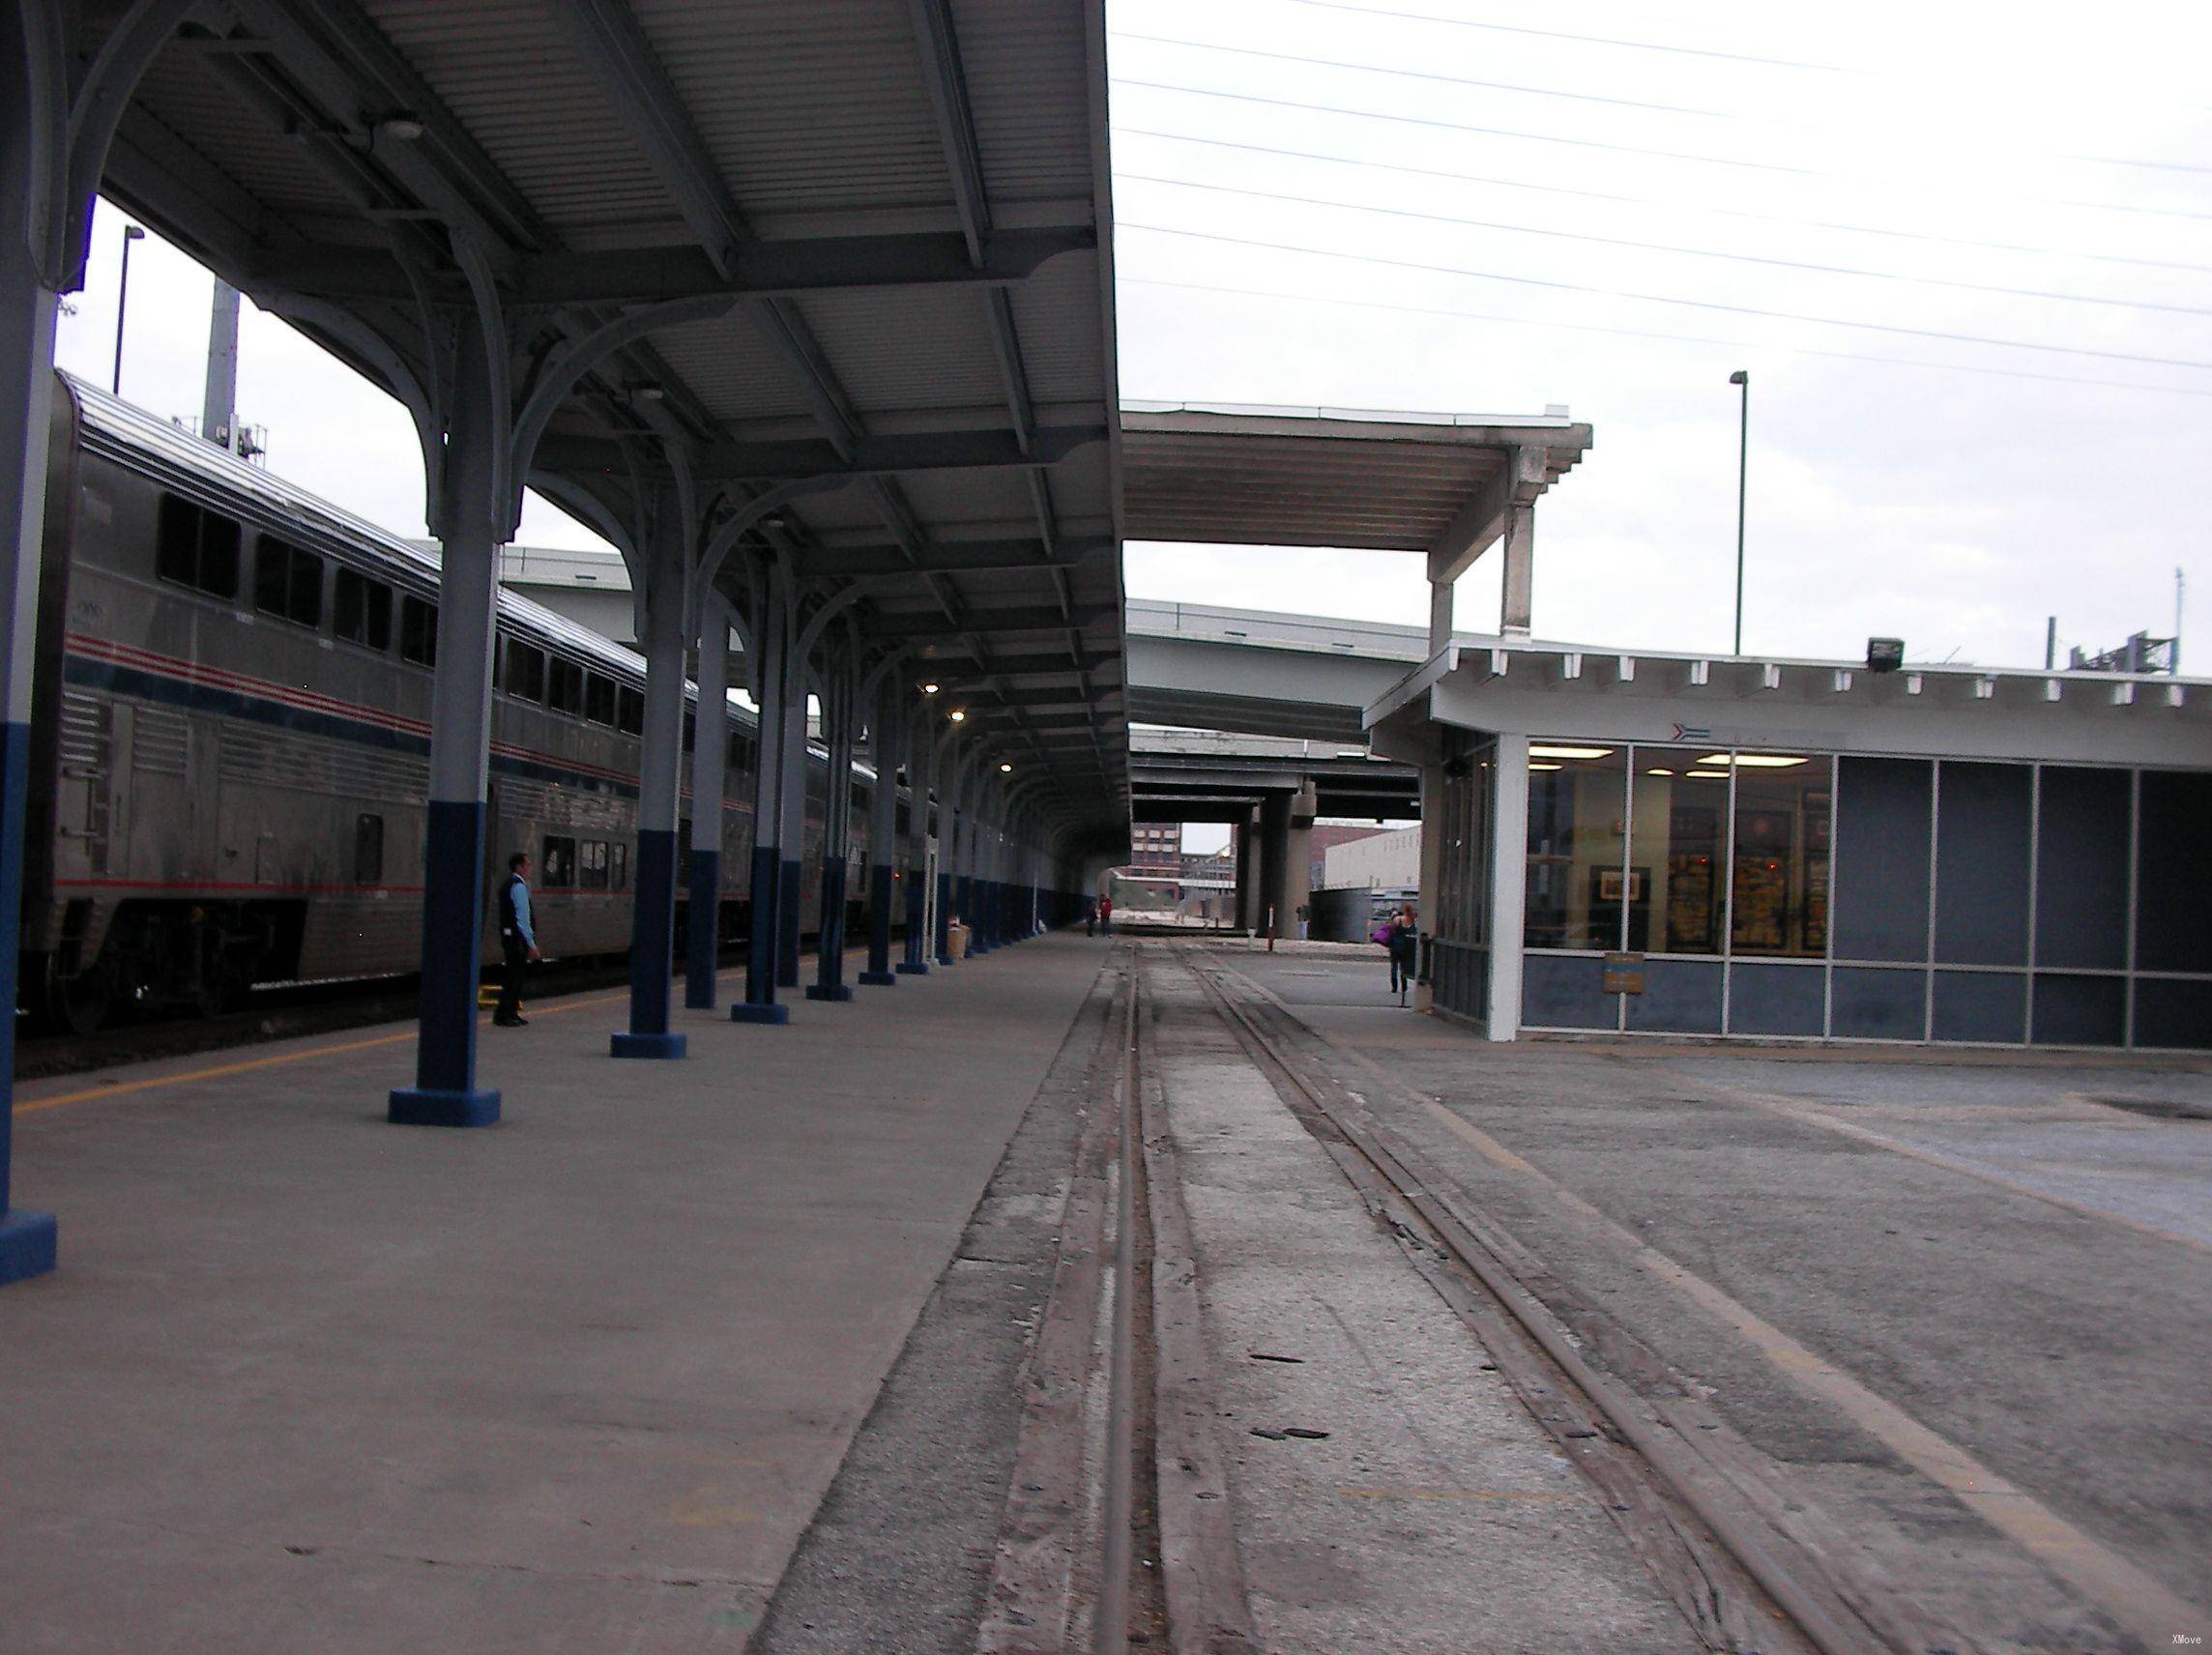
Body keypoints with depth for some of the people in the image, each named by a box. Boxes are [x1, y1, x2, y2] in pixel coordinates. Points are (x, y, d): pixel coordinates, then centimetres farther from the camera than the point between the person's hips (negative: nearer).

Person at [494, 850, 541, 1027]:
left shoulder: (507, 886, 16)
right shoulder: (518, 887, -15)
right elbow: (522, 918, -19)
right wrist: (531, 944, -19)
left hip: (508, 936, 10)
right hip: (518, 938, -10)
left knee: (513, 976, 15)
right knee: (514, 977, -6)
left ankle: (511, 1012, 21)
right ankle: (503, 1015, -4)